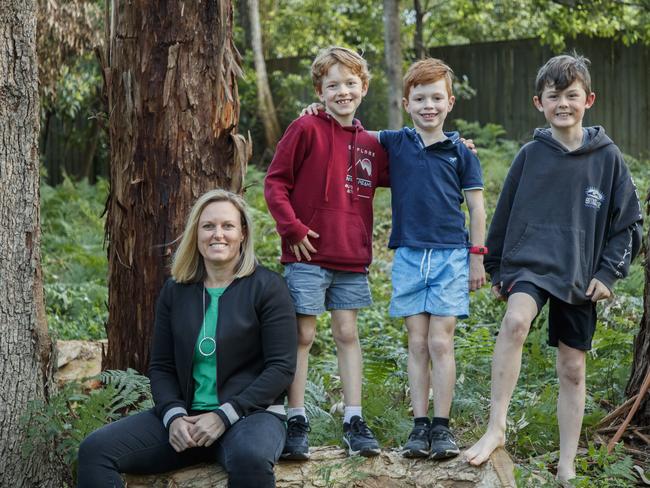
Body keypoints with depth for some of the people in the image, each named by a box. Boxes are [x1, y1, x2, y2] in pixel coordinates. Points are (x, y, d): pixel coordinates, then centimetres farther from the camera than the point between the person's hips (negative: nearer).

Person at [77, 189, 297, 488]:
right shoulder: (175, 290, 10)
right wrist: (174, 415, -9)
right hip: (186, 416, 4)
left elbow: (282, 367, -8)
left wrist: (224, 416, -15)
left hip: (250, 412, -4)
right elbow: (161, 367, 12)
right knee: (95, 450, -16)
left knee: (249, 458, -41)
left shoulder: (267, 287, -3)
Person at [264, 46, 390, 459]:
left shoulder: (370, 144, 9)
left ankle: (354, 421, 14)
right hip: (309, 255, -4)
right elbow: (275, 182, -6)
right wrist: (292, 228, -12)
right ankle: (297, 422, 8)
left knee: (348, 334, 9)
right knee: (303, 336, 1)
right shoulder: (307, 129, -6)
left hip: (352, 259, 5)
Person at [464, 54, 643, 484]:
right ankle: (496, 429, -27)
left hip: (580, 276, 1)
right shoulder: (531, 155, 2)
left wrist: (609, 273, -2)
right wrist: (497, 270, 12)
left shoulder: (607, 157, 1)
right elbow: (504, 215, 10)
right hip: (530, 263, -1)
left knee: (573, 369, 7)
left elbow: (628, 223, 6)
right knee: (515, 320, -32)